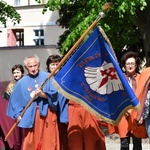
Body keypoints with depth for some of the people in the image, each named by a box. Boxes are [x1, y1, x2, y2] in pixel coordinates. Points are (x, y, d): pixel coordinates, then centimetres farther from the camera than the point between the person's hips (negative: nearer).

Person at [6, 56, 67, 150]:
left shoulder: (48, 77, 1)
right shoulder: (22, 83, 5)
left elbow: (54, 94, -6)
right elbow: (15, 101, 11)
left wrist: (43, 94, -20)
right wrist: (17, 114, 3)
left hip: (47, 113, -1)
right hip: (30, 115, 1)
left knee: (49, 142, -1)